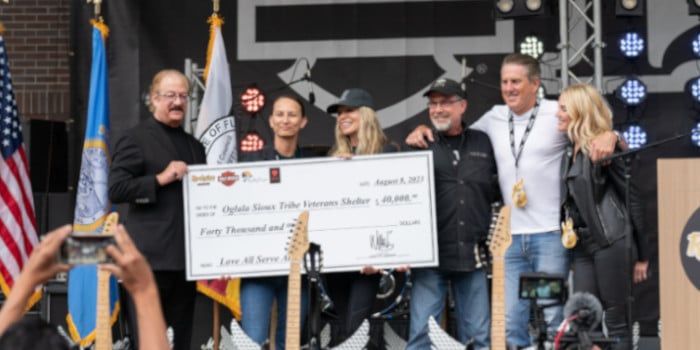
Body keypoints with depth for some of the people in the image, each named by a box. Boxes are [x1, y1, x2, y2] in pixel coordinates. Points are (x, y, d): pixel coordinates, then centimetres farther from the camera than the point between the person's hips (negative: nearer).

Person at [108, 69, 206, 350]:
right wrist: (160, 179, -15)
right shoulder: (136, 139, -1)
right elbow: (116, 190, -9)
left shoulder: (194, 146, 20)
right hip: (153, 255, -6)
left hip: (185, 255, 6)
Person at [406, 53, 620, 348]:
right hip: (511, 237, 4)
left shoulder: (557, 114, 0)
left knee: (551, 318, -3)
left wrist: (609, 136, -24)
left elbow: (602, 128, 0)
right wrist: (422, 131, 11)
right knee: (511, 321, 4)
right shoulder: (494, 118, 14)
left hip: (551, 234, -4)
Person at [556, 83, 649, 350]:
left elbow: (631, 198, -8)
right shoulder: (570, 152, 14)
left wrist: (642, 254, -7)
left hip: (609, 241, -8)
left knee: (616, 321, -2)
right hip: (582, 244, 8)